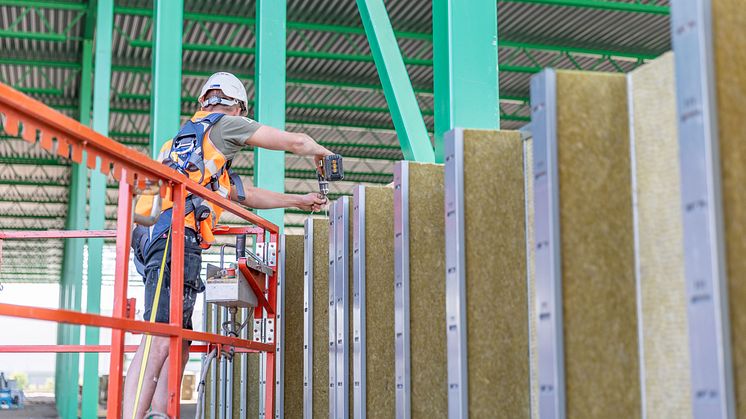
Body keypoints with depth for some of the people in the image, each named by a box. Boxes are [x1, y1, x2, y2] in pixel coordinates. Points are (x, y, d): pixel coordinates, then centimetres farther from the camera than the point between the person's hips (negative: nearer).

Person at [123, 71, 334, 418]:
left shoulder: (188, 135, 36)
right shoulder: (223, 123, 11)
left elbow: (244, 194, 42)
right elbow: (295, 142, 11)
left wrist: (299, 201, 49)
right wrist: (320, 151, 35)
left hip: (157, 240, 9)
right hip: (178, 237, -9)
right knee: (159, 339, -21)